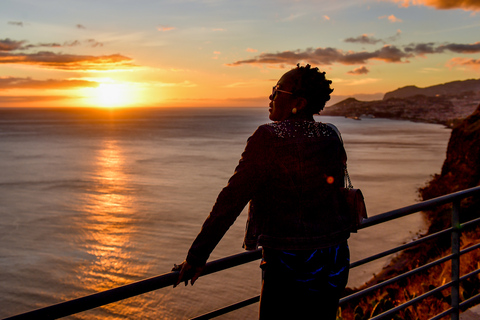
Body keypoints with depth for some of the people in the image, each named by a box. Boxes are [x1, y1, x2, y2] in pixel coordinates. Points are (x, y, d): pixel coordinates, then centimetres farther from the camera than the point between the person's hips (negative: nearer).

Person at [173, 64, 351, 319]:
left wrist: (196, 256, -9)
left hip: (290, 264, -6)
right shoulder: (331, 138, 4)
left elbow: (231, 201, -16)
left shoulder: (269, 138, -16)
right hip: (335, 260, 7)